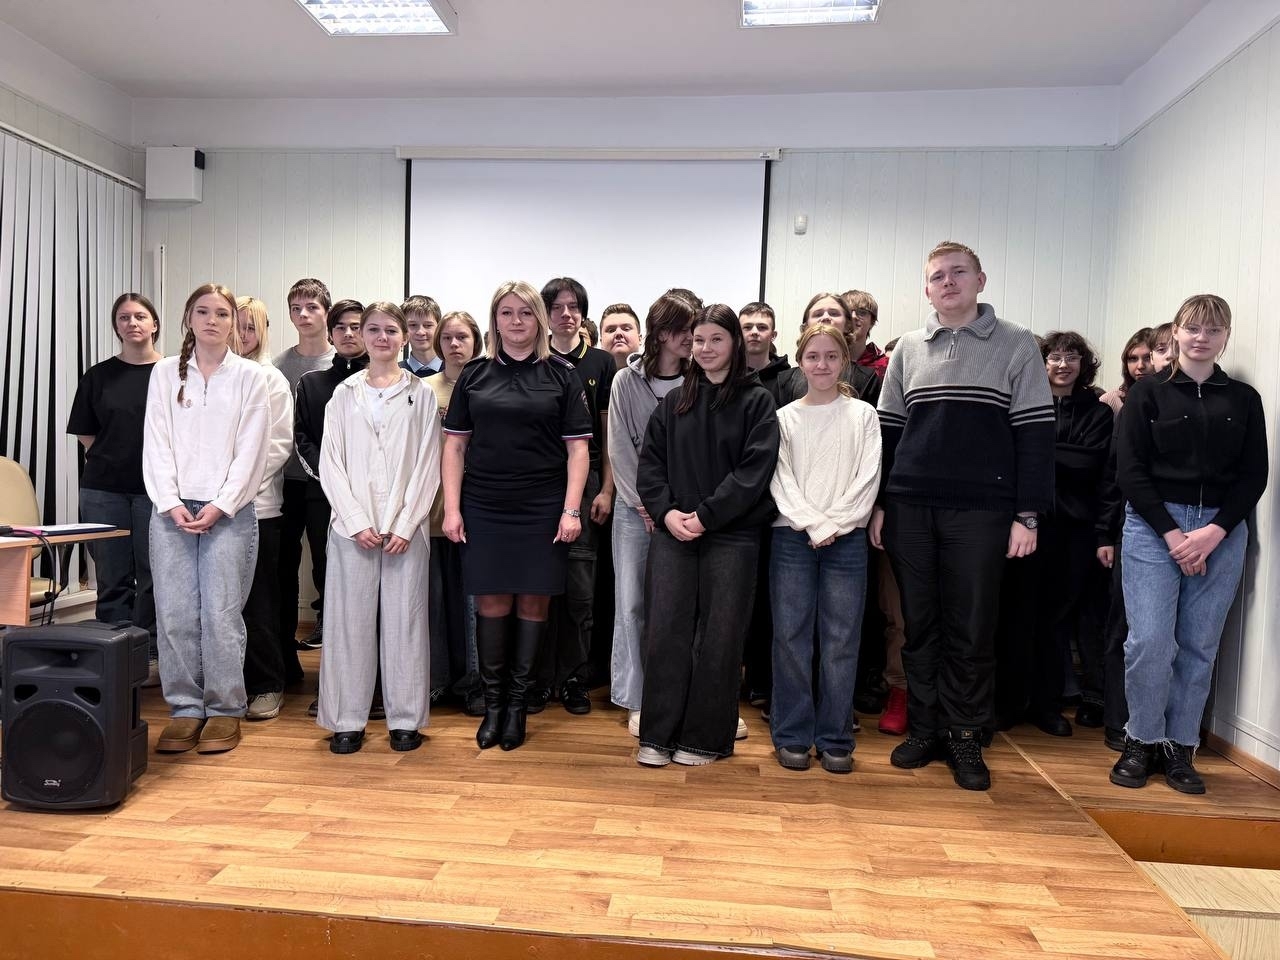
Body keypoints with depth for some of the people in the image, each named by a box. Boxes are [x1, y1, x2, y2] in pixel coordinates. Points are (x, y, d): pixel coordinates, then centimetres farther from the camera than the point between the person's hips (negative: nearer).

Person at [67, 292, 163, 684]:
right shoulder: (99, 375, 8)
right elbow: (85, 433, 12)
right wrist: (109, 459, 3)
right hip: (105, 490, 2)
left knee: (153, 577, 3)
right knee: (113, 579, 6)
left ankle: (150, 657, 13)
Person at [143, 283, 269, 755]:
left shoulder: (250, 376, 4)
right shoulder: (165, 372, 10)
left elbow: (250, 450, -2)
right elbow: (156, 443, 5)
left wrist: (221, 505, -9)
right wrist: (171, 503, -6)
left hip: (229, 511, -2)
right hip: (172, 509, 2)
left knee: (221, 614, -3)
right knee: (175, 614, 2)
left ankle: (225, 710, 9)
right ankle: (185, 708, 13)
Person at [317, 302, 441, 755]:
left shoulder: (421, 394, 5)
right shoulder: (344, 394, 9)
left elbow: (428, 465, 1)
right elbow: (330, 464, 4)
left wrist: (406, 525, -7)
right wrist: (357, 522, -7)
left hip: (406, 528, -1)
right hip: (352, 527, 1)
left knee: (404, 620, 3)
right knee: (349, 620, 3)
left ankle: (405, 718, 14)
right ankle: (347, 720, 14)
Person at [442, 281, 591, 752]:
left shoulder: (561, 375, 2)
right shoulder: (474, 375, 7)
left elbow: (577, 448, 0)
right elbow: (454, 445, 7)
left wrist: (571, 510, -8)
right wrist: (451, 508, -1)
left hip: (542, 509, -1)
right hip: (484, 509, 1)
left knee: (534, 603, 5)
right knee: (491, 604, 4)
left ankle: (517, 702, 21)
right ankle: (492, 701, 20)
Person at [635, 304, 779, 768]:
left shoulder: (756, 401, 2)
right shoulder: (674, 402, 13)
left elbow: (755, 470, -8)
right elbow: (649, 463, 9)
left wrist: (706, 515, -15)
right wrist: (666, 511, -8)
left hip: (731, 534, -3)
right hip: (672, 532, 3)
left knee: (719, 636, 2)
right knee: (664, 630, 1)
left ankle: (704, 737, 15)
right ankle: (657, 735, 11)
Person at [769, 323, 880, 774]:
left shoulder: (862, 415, 7)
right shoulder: (785, 418, 8)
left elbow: (868, 478, 0)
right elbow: (780, 481, 1)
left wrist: (836, 525, -11)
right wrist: (813, 525, -11)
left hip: (847, 538, 0)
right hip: (793, 537, 0)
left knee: (841, 639, 2)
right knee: (791, 636, 1)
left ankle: (835, 740, 13)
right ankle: (792, 736, 12)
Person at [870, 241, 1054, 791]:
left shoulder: (1015, 344, 3)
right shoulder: (908, 348, 11)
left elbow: (1036, 432, -1)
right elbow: (887, 430, 11)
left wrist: (1027, 514, -7)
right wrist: (878, 503, 5)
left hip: (980, 509, -2)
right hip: (909, 509, 3)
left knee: (972, 630, 3)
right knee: (919, 625, 9)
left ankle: (965, 738, 18)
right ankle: (924, 730, 22)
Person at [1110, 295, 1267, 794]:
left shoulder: (1244, 399, 9)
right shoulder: (1148, 392, 2)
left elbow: (1253, 476, 5)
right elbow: (1131, 471, -3)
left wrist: (1213, 533, -9)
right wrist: (1172, 534, -11)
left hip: (1222, 531, 2)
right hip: (1153, 526, -2)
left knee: (1200, 645, 5)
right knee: (1149, 640, -8)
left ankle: (1180, 747, 17)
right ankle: (1141, 741, 10)